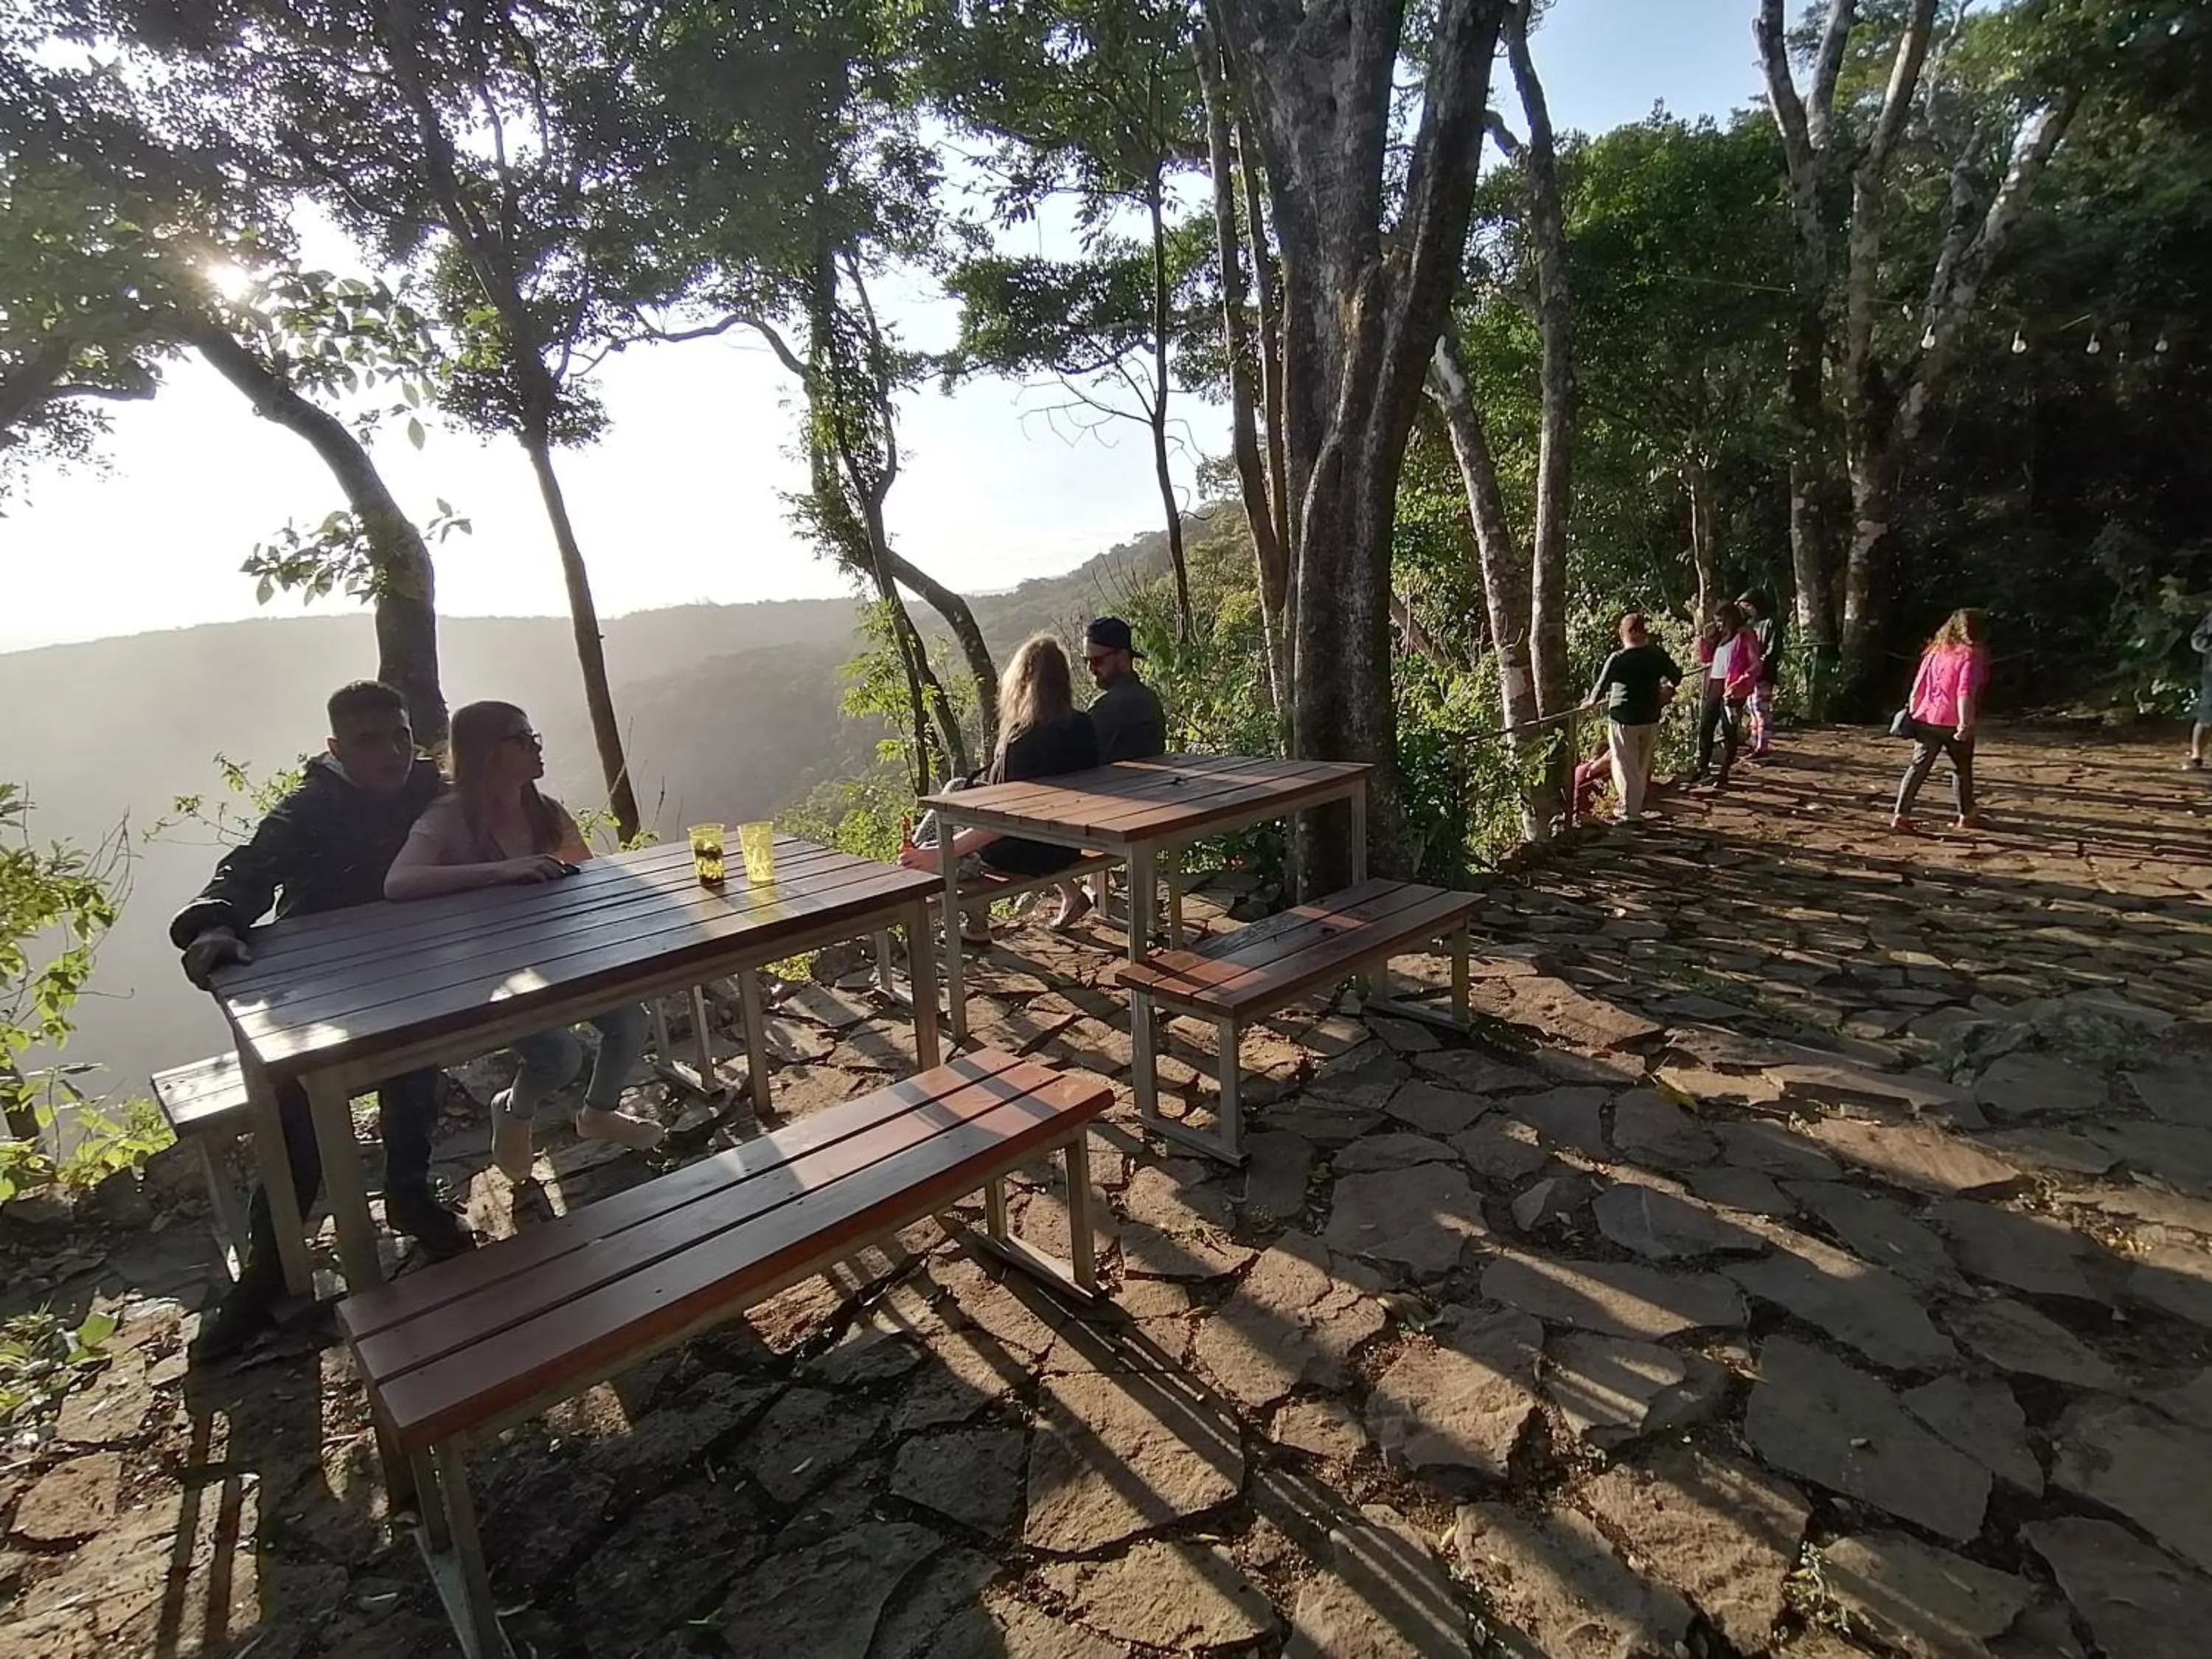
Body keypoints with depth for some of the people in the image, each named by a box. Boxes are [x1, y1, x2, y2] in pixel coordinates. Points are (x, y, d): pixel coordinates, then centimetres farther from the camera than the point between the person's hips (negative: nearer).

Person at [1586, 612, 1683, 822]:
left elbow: (1601, 687, -8)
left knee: (1626, 766, 6)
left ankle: (1630, 814, 11)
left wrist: (1592, 701, 12)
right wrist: (1668, 688, 31)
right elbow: (1676, 676, 10)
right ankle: (1636, 807, 29)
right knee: (1642, 765, 18)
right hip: (1650, 718, 5)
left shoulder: (1617, 659, -16)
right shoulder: (1657, 655, -3)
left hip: (1623, 719, -5)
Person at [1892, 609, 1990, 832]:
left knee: (1919, 766, 3)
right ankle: (1966, 816, 27)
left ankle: (1901, 814, -7)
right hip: (1953, 723, -4)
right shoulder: (1971, 656, -9)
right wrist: (1965, 724, -18)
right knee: (1962, 768, 14)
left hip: (1926, 720, 4)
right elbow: (1965, 693, -18)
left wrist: (1912, 713, 16)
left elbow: (1918, 686, 10)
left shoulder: (1935, 652, 8)